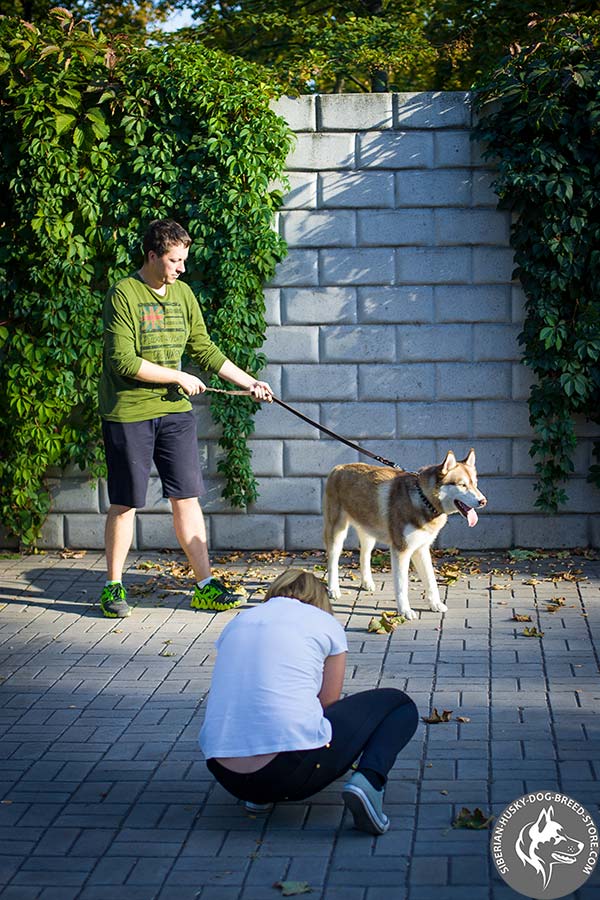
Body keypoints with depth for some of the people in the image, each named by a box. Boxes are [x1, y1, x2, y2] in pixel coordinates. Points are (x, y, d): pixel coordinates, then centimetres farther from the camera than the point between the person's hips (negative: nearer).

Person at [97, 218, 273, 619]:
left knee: (187, 497, 4)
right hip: (129, 414, -5)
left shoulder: (182, 293, 10)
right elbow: (124, 361, -17)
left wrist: (249, 382, 10)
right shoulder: (123, 295, -11)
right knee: (125, 504, 3)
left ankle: (205, 586, 9)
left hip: (175, 410, 5)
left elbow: (204, 349, 16)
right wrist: (178, 377, -12)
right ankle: (114, 587, 16)